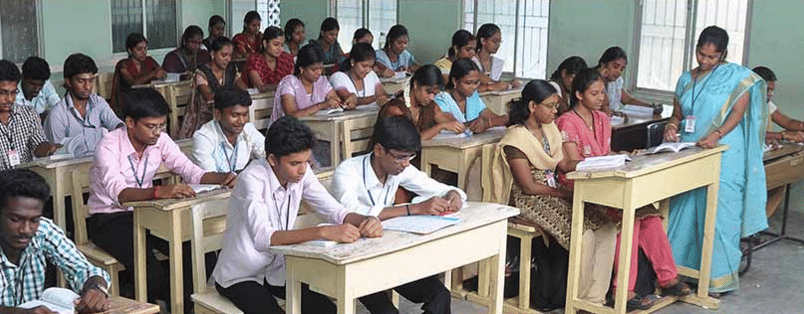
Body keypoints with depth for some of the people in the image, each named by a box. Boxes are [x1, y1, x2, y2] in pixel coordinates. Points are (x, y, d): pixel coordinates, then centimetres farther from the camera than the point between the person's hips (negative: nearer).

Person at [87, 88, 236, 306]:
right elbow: (118, 193, -38)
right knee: (151, 273, -30)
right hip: (108, 219, -5)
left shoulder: (160, 141, -4)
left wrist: (223, 179, -24)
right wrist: (159, 192, -56)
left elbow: (191, 171, -3)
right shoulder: (109, 147, -22)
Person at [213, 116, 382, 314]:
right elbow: (262, 238, -39)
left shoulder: (301, 172, -6)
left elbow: (336, 211, -3)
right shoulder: (252, 179, -25)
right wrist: (323, 232, -49)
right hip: (239, 277, -5)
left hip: (276, 270, 6)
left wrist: (366, 221, -26)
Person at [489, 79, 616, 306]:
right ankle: (582, 298, -6)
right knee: (583, 234, -25)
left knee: (606, 228, -11)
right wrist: (568, 194, -14)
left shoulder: (550, 129, 11)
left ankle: (596, 296, -6)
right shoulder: (516, 138, -15)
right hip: (527, 202, -8)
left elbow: (564, 164, 11)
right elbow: (529, 187, -16)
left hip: (551, 193, 8)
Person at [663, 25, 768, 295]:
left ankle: (718, 277, 0)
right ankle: (683, 269, 12)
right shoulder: (686, 80, 16)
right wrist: (671, 126, -5)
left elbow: (739, 111, -9)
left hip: (723, 155, -5)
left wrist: (716, 135, -24)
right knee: (683, 210, 3)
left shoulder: (737, 76, 1)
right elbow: (678, 114, 18)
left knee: (717, 211, -7)